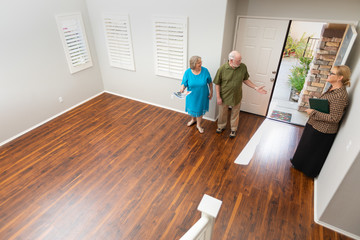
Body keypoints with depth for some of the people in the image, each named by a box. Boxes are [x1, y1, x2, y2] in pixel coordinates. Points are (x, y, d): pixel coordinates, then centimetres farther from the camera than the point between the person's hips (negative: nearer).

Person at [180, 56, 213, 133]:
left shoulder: (205, 71, -16)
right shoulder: (187, 72, -16)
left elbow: (210, 82, -4)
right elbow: (184, 83, -11)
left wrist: (211, 92, -1)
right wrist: (182, 88, -34)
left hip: (202, 96, -1)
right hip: (192, 96, 1)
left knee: (200, 110, 15)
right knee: (192, 108, 22)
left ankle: (198, 125, 39)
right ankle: (193, 119, 55)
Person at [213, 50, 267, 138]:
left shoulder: (243, 67, -12)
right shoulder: (222, 69, -19)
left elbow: (245, 80, 3)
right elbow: (217, 84, -11)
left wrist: (255, 87, -6)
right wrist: (218, 97, -11)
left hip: (237, 97, 2)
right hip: (224, 97, -2)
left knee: (235, 114, 19)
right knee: (222, 113, 19)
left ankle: (233, 129, 42)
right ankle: (221, 126, 46)